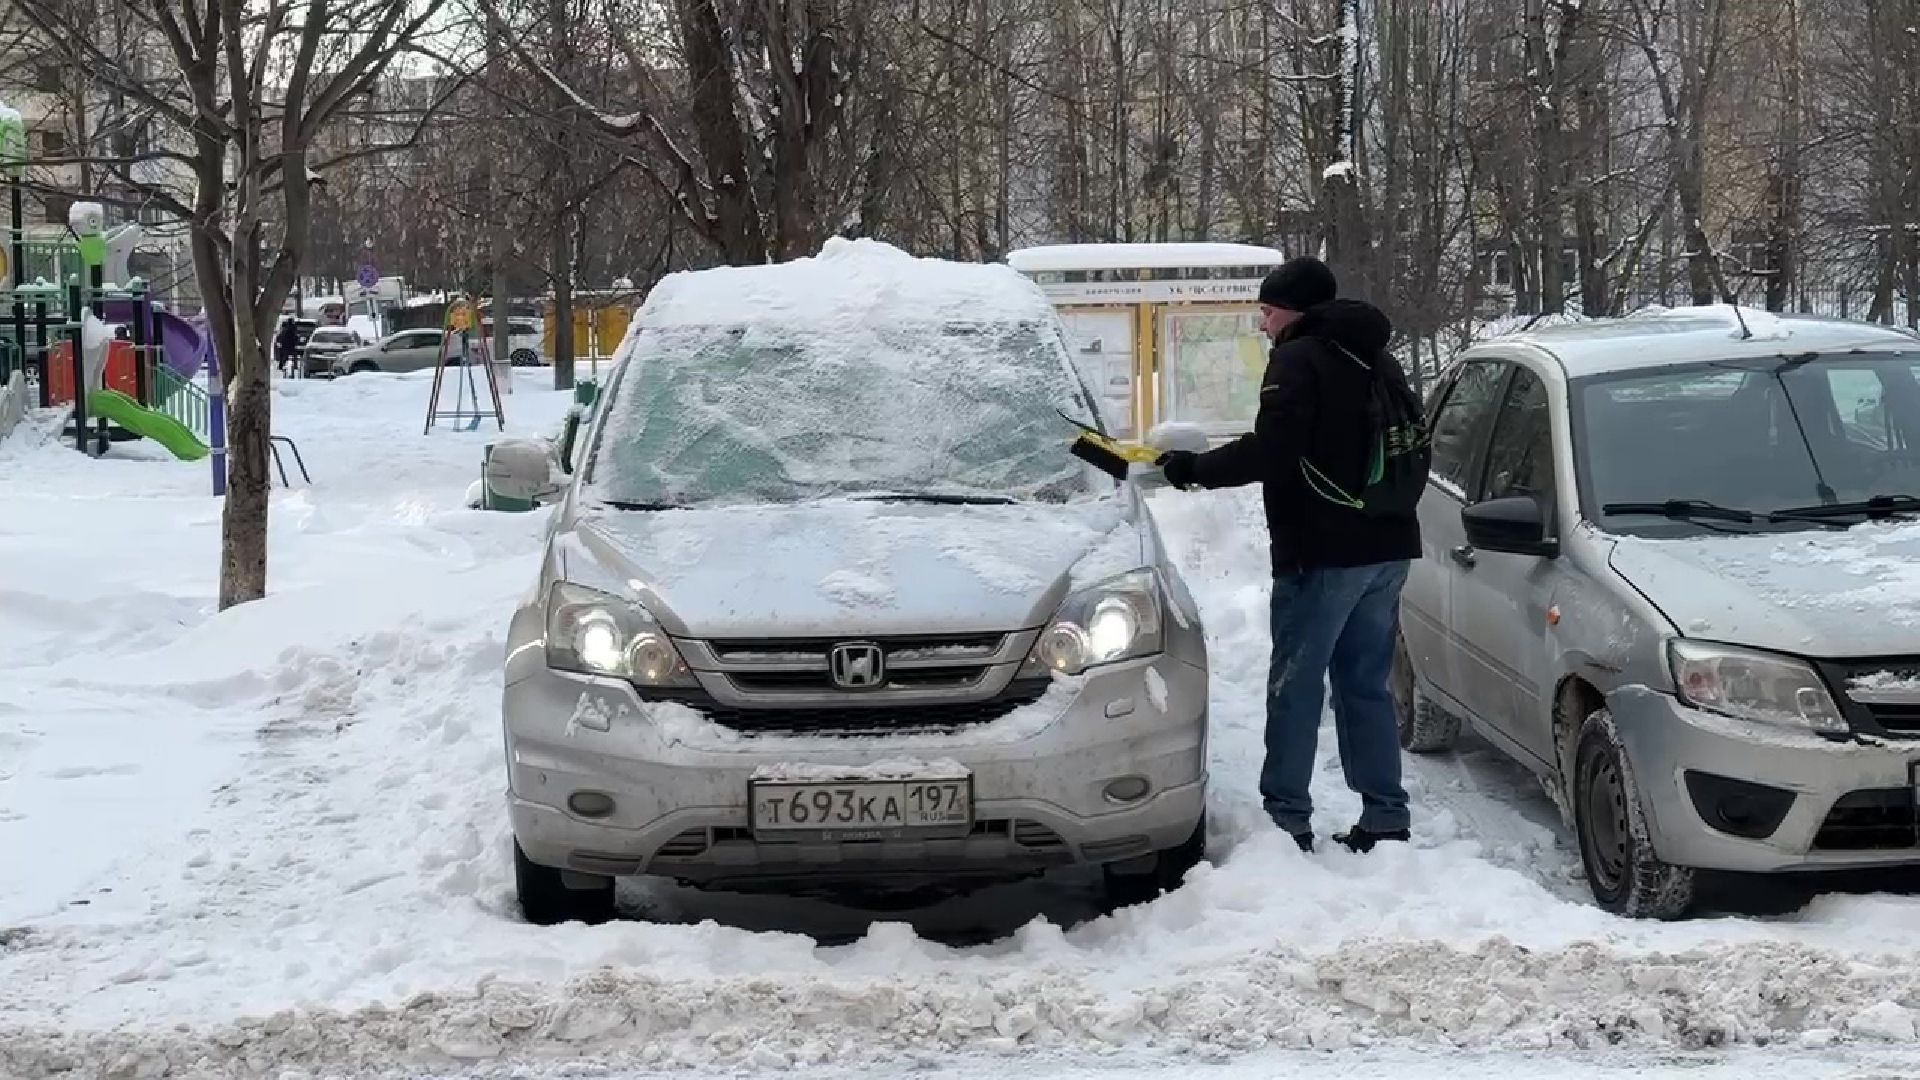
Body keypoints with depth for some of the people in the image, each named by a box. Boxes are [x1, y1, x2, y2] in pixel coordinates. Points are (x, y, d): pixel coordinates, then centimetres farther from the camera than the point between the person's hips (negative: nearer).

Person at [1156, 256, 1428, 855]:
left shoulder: (1299, 360, -9)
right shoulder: (1379, 362, 19)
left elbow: (1269, 452, -19)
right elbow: (1415, 449, 22)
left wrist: (1193, 467, -8)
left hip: (1323, 555, -8)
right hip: (1388, 550, 8)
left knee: (1296, 687, -3)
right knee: (1367, 684, 12)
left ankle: (1286, 817, -3)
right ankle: (1384, 817, 11)